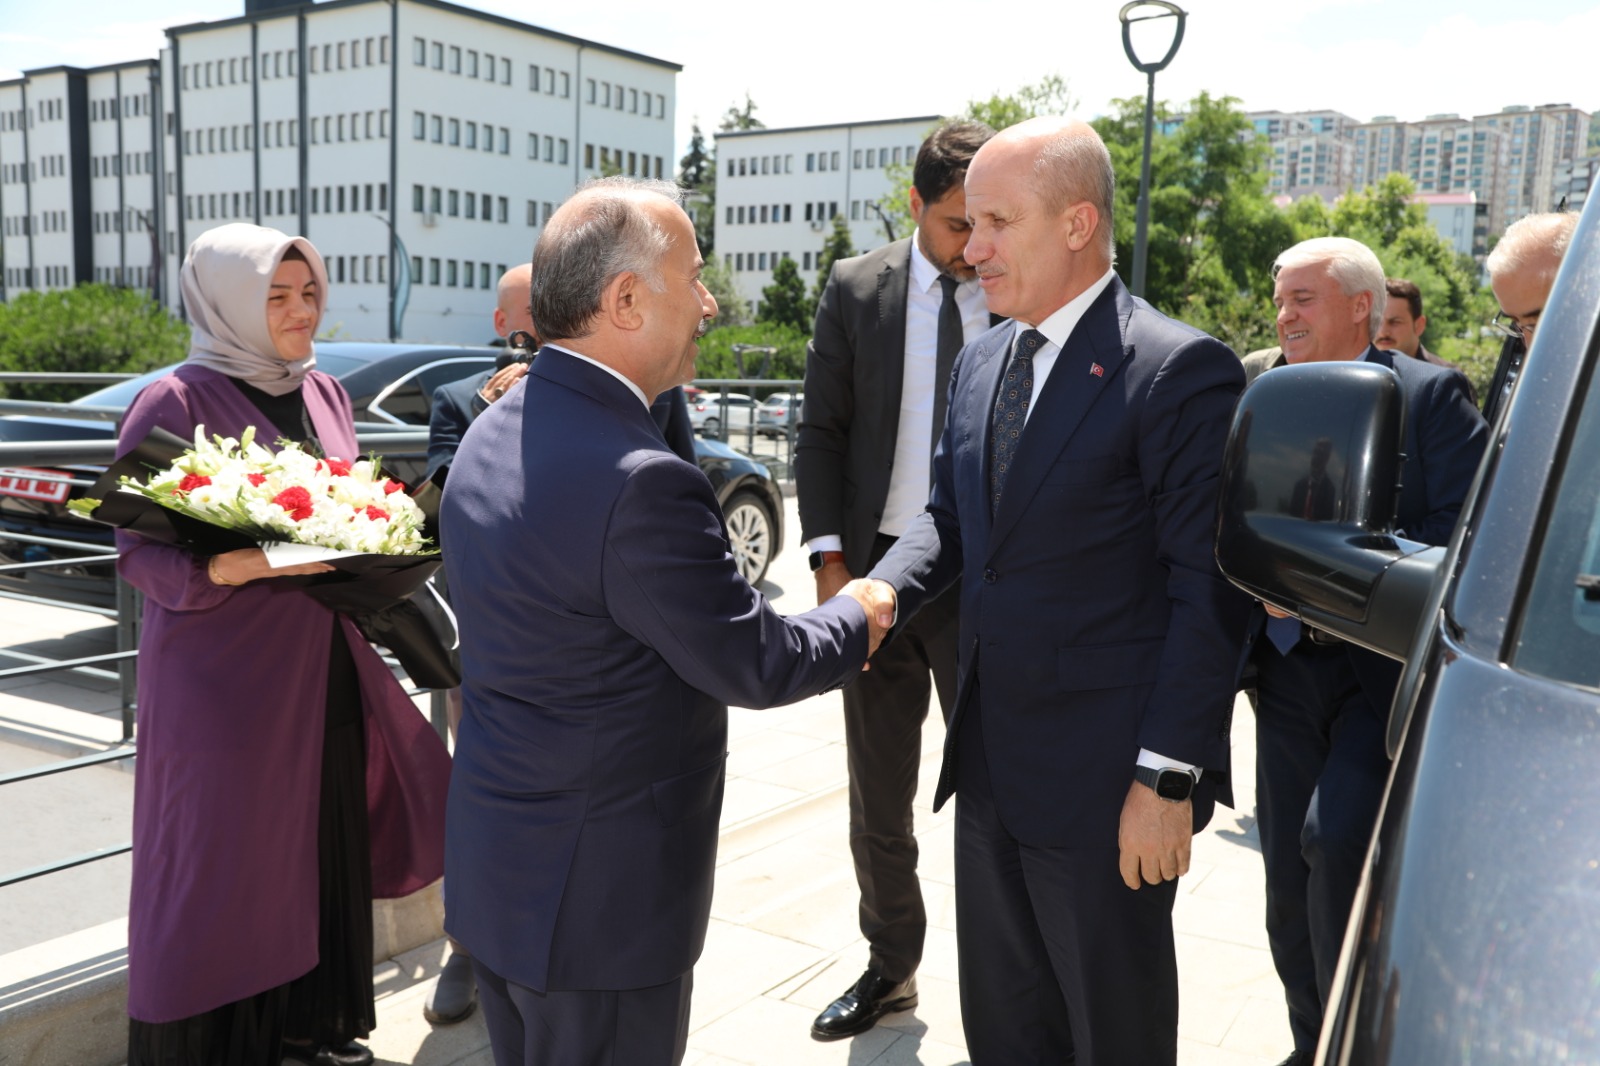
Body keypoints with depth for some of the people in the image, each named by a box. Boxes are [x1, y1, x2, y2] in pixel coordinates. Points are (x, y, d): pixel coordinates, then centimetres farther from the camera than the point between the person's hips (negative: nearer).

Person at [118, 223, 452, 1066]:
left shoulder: (323, 394, 11)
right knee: (223, 863, 2)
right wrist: (227, 567, -28)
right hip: (224, 679, -6)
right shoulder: (175, 402, -9)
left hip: (328, 671, 6)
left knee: (328, 845, 13)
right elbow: (141, 551, -11)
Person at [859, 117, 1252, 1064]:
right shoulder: (981, 361, 9)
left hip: (1105, 785, -7)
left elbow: (1208, 591, -16)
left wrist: (1168, 777, -18)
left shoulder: (1181, 370, -15)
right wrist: (883, 591, -5)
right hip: (991, 766, 7)